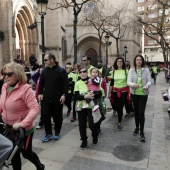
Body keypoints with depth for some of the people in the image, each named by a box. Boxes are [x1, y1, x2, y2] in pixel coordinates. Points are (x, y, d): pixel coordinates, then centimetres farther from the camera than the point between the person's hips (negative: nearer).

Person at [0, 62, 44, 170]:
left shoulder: (25, 88, -23)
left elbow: (35, 108, -30)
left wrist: (23, 123, -38)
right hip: (9, 129, 6)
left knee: (26, 153, 16)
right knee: (13, 154, 20)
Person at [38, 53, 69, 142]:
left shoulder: (61, 70, -6)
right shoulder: (44, 70, 7)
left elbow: (66, 84, -8)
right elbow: (41, 83, 12)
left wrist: (64, 94, -15)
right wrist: (40, 93, 2)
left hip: (58, 98, -3)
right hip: (46, 97, 3)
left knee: (57, 116, 9)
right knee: (46, 115, 1)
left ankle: (57, 133, 26)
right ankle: (48, 133, 17)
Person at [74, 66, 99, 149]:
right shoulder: (77, 83, 2)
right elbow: (76, 96, -6)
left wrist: (93, 95, -21)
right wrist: (85, 96, -21)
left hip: (91, 106, -1)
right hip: (81, 107, 1)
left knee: (91, 124, -5)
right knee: (82, 125, 5)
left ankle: (95, 136, 26)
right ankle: (84, 141, 25)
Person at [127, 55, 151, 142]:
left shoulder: (146, 70, -2)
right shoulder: (131, 70, -1)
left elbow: (149, 81, -3)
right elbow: (128, 82, -8)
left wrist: (147, 86, -26)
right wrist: (133, 84, -30)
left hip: (143, 94, -2)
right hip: (134, 93, 2)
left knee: (141, 112, -7)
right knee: (136, 111, 14)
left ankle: (142, 132, 2)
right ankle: (137, 127, 34)